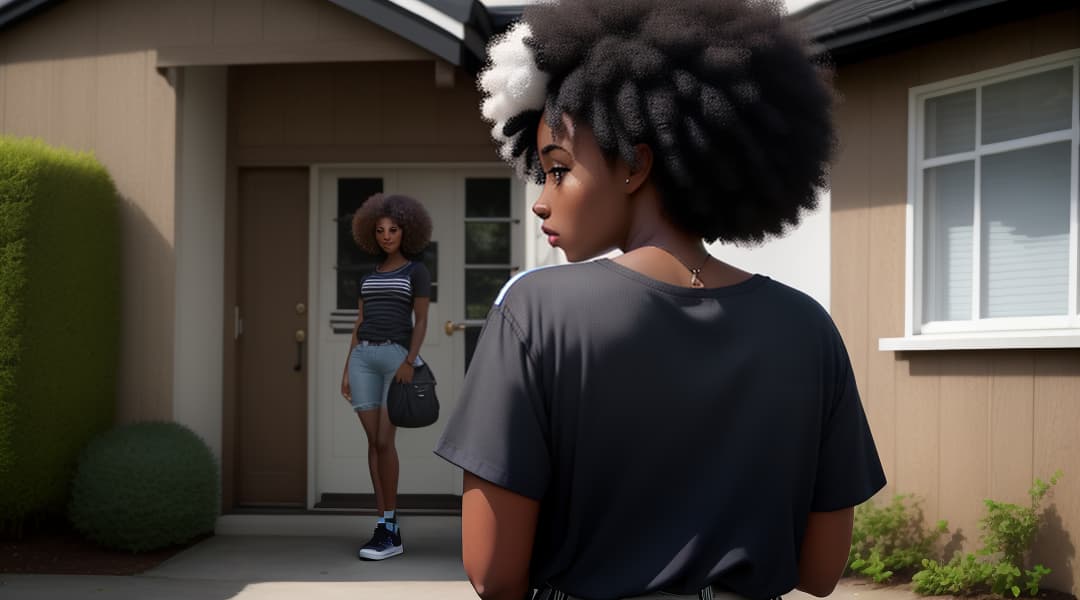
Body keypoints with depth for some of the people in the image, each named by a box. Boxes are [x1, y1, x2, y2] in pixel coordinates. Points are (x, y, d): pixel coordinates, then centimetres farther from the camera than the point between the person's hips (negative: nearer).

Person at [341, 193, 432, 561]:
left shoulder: (417, 271, 4)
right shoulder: (369, 276, 19)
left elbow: (421, 321, -4)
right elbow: (359, 324, 17)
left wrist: (409, 361, -19)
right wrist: (347, 370, 10)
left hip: (397, 357, -5)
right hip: (363, 358, 5)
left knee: (384, 441, -14)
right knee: (374, 442, -1)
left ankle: (387, 528, -5)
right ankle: (388, 532, 2)